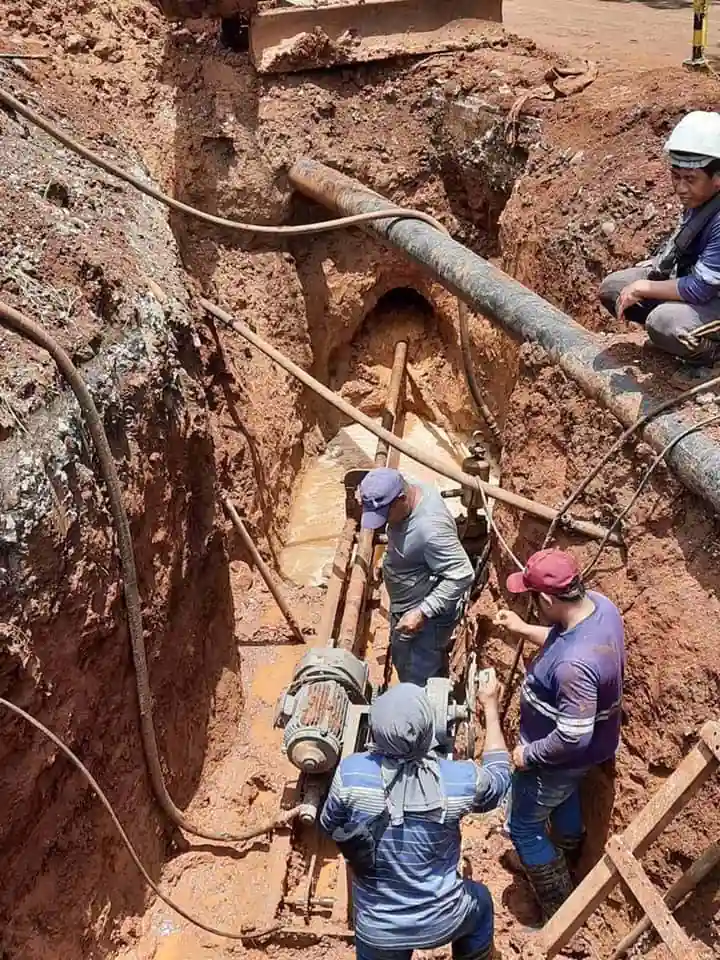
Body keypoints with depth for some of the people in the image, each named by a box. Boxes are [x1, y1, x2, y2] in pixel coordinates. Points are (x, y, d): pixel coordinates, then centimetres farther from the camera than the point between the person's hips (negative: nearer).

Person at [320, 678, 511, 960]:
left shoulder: (351, 773, -22)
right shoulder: (459, 779, -22)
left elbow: (329, 826, -2)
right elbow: (499, 774, 2)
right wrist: (491, 707, 12)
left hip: (376, 928, 0)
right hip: (441, 921, 1)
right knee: (479, 902, 32)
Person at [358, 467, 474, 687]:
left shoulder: (430, 528, -38)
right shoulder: (416, 490, -10)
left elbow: (461, 576, -35)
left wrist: (421, 613, -34)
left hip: (429, 615, -10)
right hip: (408, 605, 10)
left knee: (416, 681, 3)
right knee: (402, 659, 28)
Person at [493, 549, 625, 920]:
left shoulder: (574, 664, -43)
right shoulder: (599, 604, -16)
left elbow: (573, 737, -35)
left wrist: (529, 754, -20)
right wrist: (524, 629, 6)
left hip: (561, 758, -9)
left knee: (523, 825, 15)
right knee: (566, 796, 35)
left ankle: (560, 911, 32)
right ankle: (567, 855, 63)